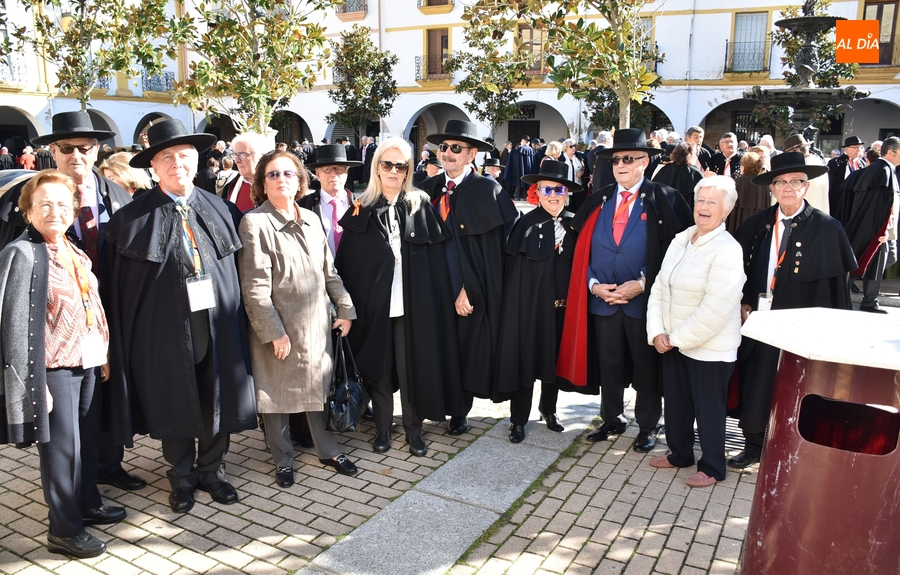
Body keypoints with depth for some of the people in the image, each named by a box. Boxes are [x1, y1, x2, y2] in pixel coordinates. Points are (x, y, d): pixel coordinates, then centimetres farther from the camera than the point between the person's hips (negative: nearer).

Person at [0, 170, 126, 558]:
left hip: (87, 363, 7)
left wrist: (104, 354, 13)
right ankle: (64, 530, 17)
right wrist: (33, 380, -16)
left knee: (89, 439, 17)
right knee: (62, 446, 2)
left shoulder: (74, 252, 11)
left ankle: (88, 503, 37)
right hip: (54, 367, -7)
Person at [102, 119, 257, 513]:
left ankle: (211, 470, 33)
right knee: (174, 405, 12)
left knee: (218, 401, 13)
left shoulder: (221, 210, 4)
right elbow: (119, 287, -3)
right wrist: (125, 337, -7)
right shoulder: (133, 219, -4)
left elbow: (237, 269, 8)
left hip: (217, 324, 2)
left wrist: (235, 318, 2)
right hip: (166, 328, -2)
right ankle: (182, 478, 32)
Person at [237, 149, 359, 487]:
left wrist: (345, 308, 7)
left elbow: (329, 270, 12)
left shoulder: (311, 220, 8)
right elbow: (255, 287, -15)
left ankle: (327, 449, 32)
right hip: (278, 328, -5)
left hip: (316, 323, 5)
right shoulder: (254, 223, -12)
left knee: (318, 387, 15)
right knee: (277, 394, 9)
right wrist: (274, 332, -17)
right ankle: (283, 460, 27)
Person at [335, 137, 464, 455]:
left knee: (411, 367, 5)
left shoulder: (421, 206, 3)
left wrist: (441, 301, -7)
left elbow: (436, 260, 0)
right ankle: (382, 427, 27)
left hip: (413, 304, 0)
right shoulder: (362, 210, 3)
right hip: (374, 304, 1)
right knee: (378, 367, 10)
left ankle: (413, 428, 23)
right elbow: (348, 265, 1)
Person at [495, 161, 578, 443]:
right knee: (525, 359, 5)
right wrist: (516, 308, -18)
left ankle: (548, 409, 37)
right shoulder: (526, 224, -10)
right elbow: (513, 272, -13)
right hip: (531, 304, -4)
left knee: (555, 359, 17)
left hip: (563, 305, 4)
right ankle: (518, 419, 20)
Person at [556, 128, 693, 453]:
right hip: (602, 300, 4)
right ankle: (612, 419, 32)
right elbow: (582, 248, 7)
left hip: (644, 299, -3)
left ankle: (648, 426, 27)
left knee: (646, 365, 10)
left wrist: (642, 284, -15)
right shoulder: (598, 201, 8)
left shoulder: (664, 200, -4)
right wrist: (594, 284, -7)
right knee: (608, 364, 14)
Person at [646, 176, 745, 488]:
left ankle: (712, 468, 28)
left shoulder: (727, 250, -17)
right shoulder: (680, 241, 5)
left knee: (708, 409, 9)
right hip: (672, 343, 7)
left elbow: (714, 311, -23)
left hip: (709, 348, -7)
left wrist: (677, 338, -16)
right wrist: (657, 332, -6)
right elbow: (659, 288, 5)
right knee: (676, 402, 19)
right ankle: (679, 454, 40)